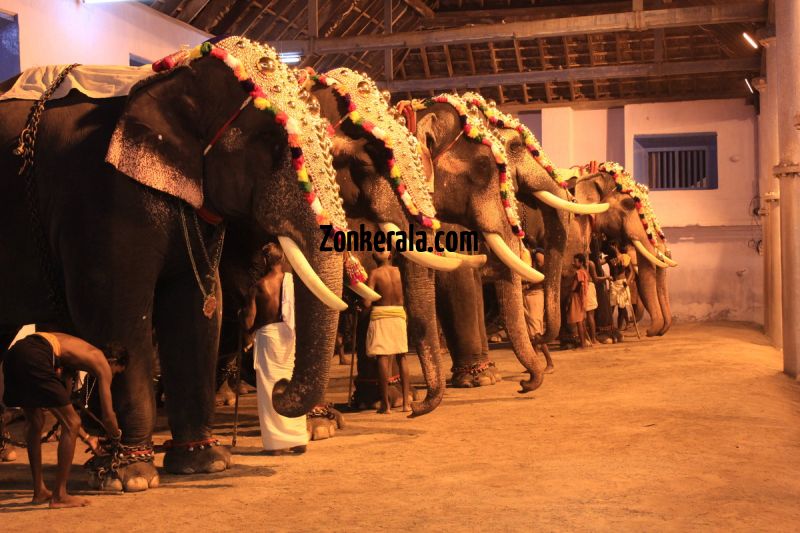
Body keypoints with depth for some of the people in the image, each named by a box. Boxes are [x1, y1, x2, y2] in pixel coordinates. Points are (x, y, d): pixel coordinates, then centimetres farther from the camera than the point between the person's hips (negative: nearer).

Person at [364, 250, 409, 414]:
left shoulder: (374, 273, -5)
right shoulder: (398, 271, 5)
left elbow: (367, 302, -12)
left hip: (381, 314, -3)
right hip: (399, 314, 4)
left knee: (382, 357, -4)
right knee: (401, 357, 10)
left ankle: (386, 404, -4)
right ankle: (406, 402, 9)